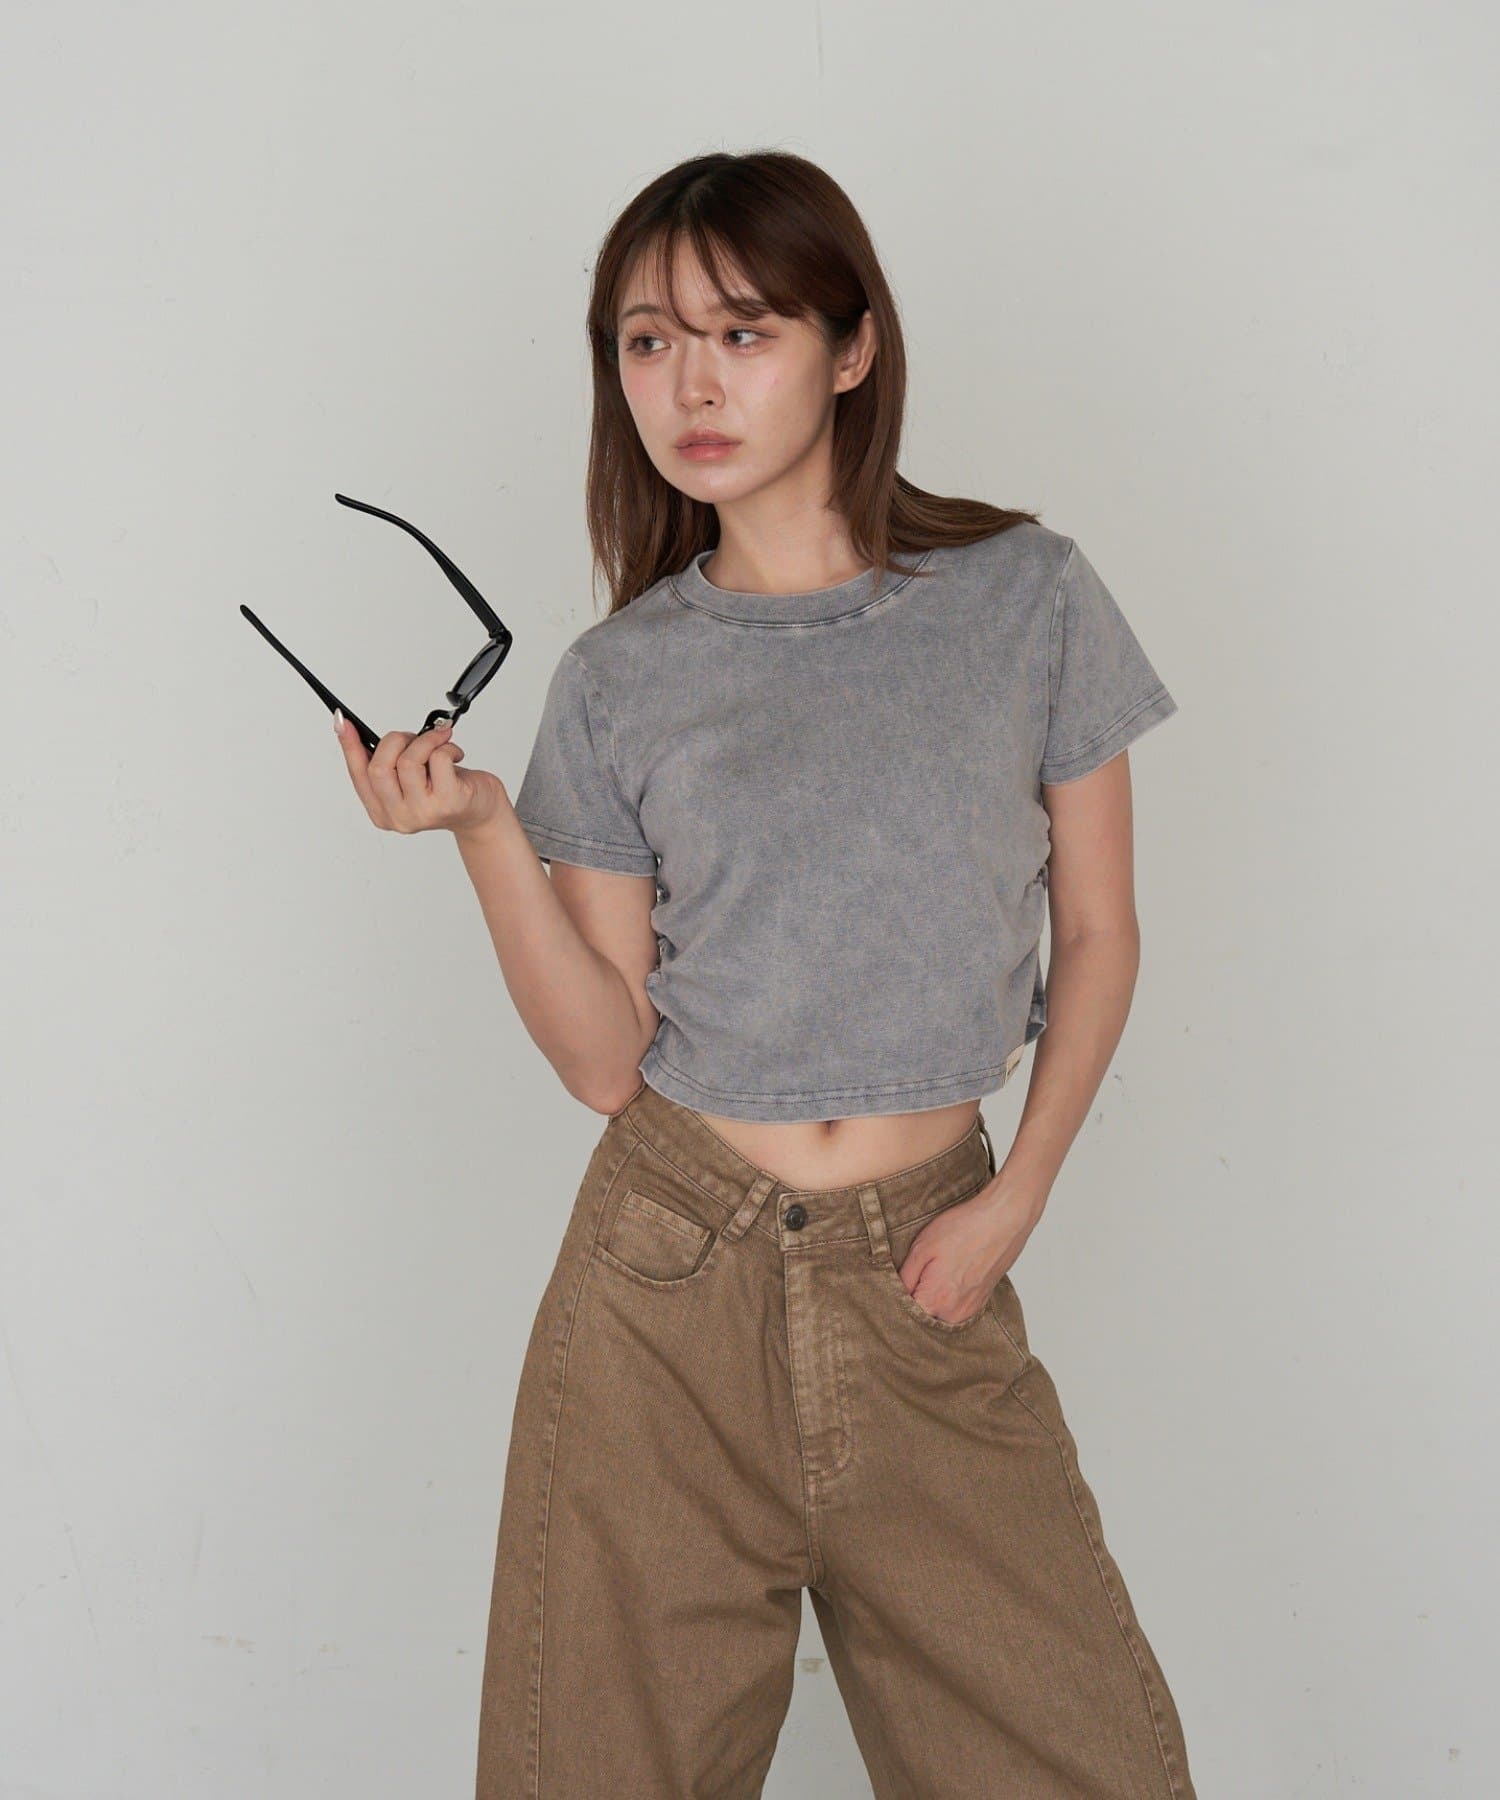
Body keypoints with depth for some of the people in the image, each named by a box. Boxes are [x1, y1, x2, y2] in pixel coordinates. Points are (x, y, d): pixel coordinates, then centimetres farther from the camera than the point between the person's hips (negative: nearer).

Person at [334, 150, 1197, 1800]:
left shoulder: (1025, 596, -1)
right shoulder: (620, 681, 1)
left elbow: (1098, 933, 7)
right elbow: (605, 1058, -2)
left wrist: (1019, 1194, -3)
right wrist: (483, 829, -13)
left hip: (921, 1279, 0)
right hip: (669, 1276, 1)